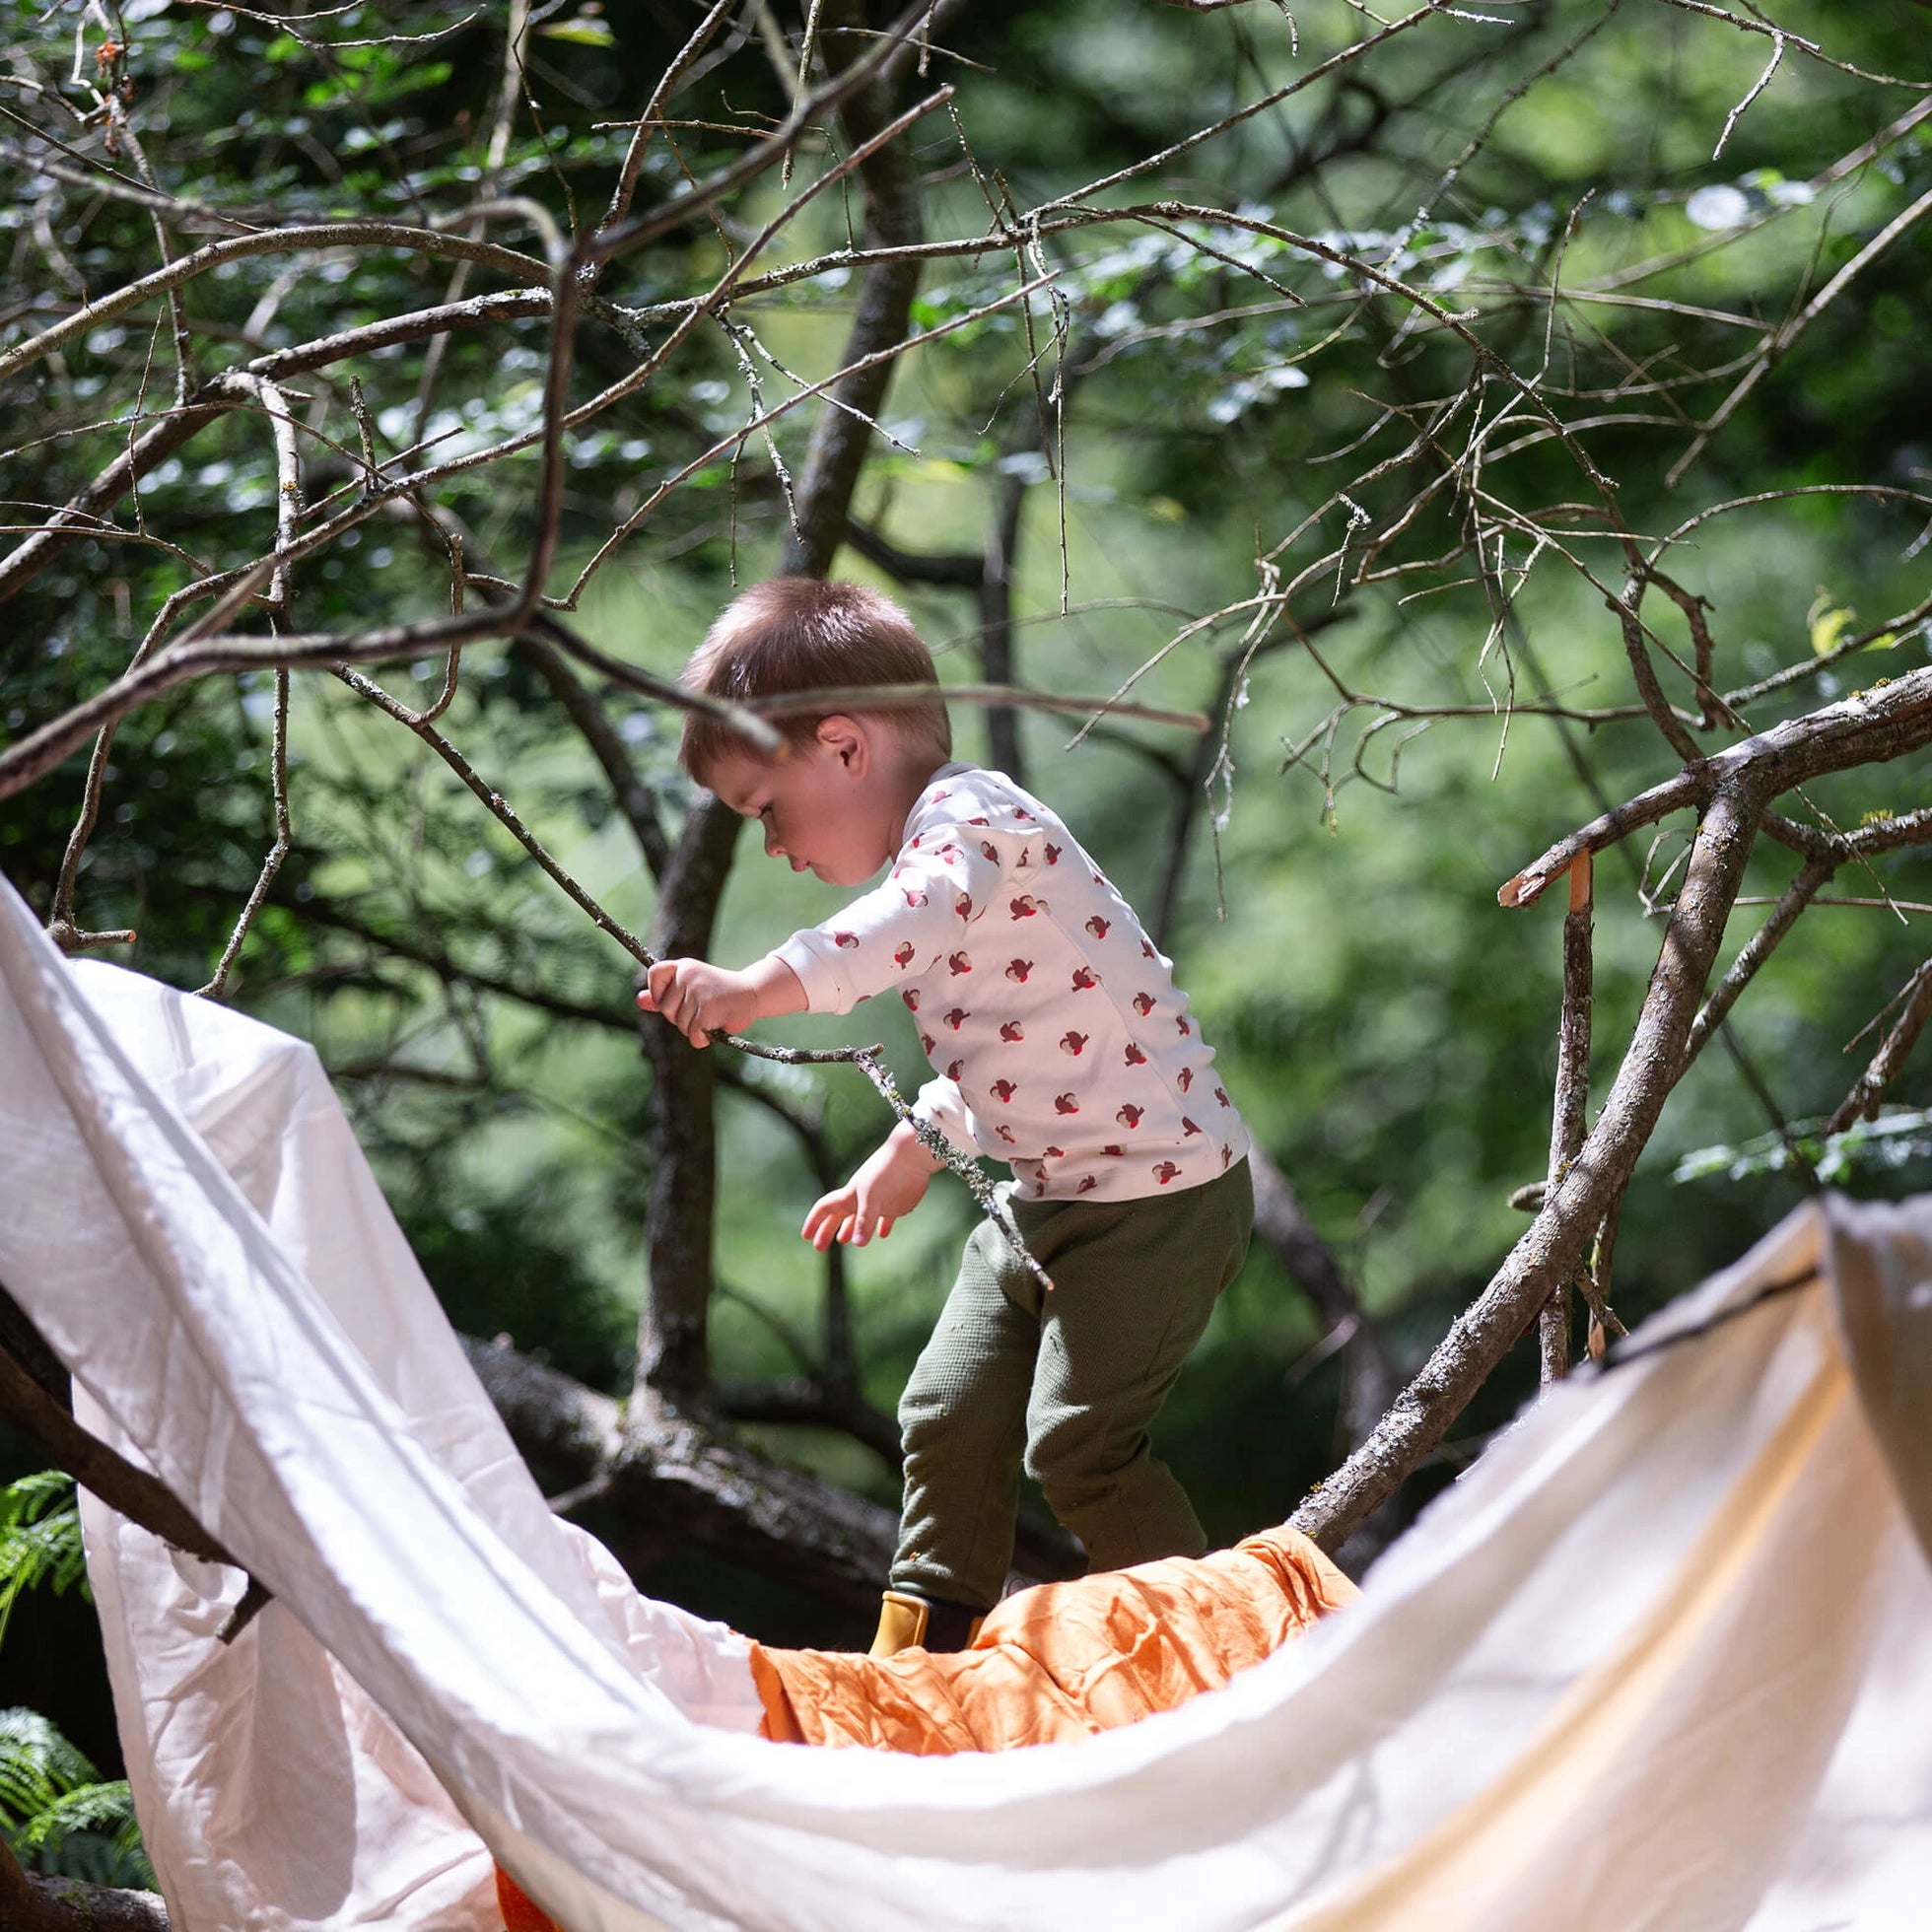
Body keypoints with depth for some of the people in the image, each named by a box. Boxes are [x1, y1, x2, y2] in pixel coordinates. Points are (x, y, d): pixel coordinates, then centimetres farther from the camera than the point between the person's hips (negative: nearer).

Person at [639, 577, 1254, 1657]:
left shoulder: (969, 817, -19)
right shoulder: (936, 849, 13)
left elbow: (912, 926, -43)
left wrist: (758, 989, -55)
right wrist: (914, 1152, 35)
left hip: (1162, 1189, -10)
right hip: (1046, 1195, 10)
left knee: (1077, 1444, -10)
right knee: (951, 1418, 10)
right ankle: (925, 1655, 22)